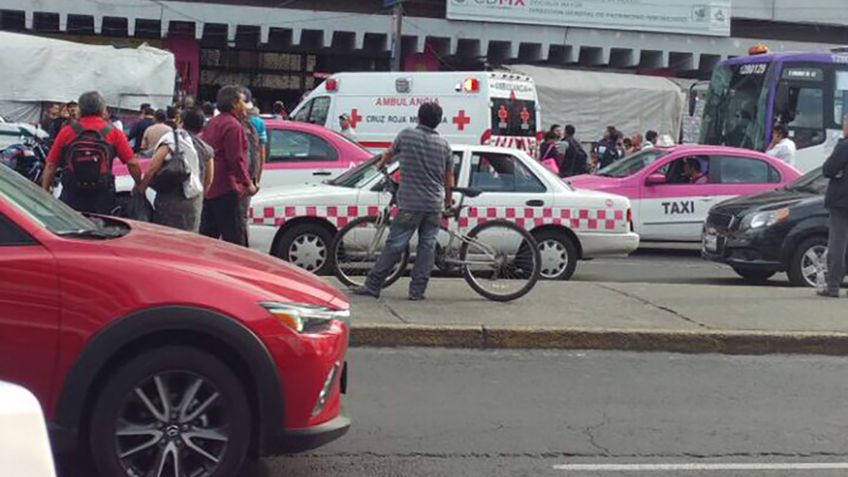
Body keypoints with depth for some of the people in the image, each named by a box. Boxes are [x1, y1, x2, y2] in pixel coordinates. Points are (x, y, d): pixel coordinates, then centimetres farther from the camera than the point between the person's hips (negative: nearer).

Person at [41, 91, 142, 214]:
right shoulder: (114, 133, 2)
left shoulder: (66, 132, 3)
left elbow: (50, 166, 3)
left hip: (70, 199, 0)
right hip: (102, 202, 0)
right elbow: (133, 164, -3)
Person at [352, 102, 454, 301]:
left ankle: (373, 286, 2)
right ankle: (417, 290, 6)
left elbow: (389, 154, 18)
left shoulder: (407, 135, -1)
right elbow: (449, 178, 13)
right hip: (435, 204, 3)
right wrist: (447, 200, 30)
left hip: (410, 203, -2)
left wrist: (380, 164, 41)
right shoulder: (444, 145, 6)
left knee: (395, 245, -1)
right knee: (427, 245, 7)